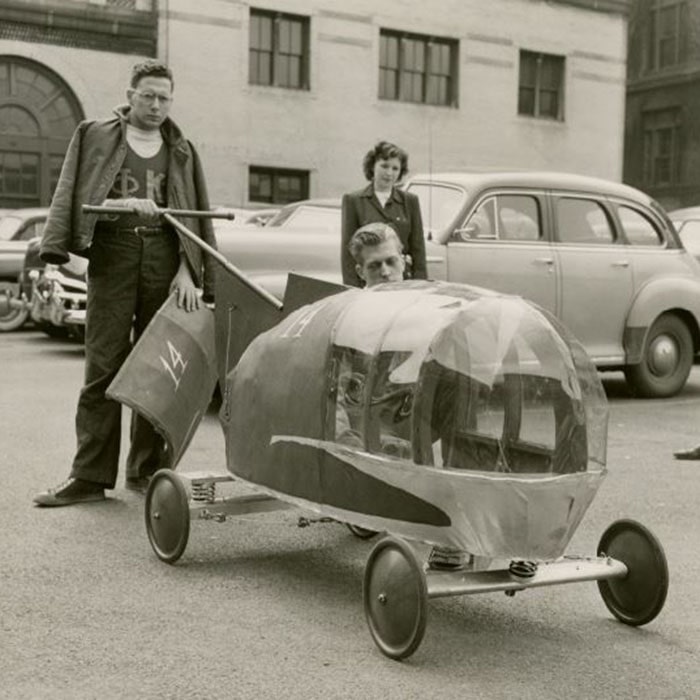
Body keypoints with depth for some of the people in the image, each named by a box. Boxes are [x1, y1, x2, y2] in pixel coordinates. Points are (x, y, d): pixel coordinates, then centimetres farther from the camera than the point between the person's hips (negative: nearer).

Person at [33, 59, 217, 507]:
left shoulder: (182, 152, 16)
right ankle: (90, 475, -1)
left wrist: (188, 271, -2)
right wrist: (127, 204, -18)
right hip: (114, 255, -2)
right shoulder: (95, 137, 10)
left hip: (164, 258, 2)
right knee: (102, 368, -4)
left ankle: (147, 470, 12)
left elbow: (197, 217, 10)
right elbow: (78, 199, -2)